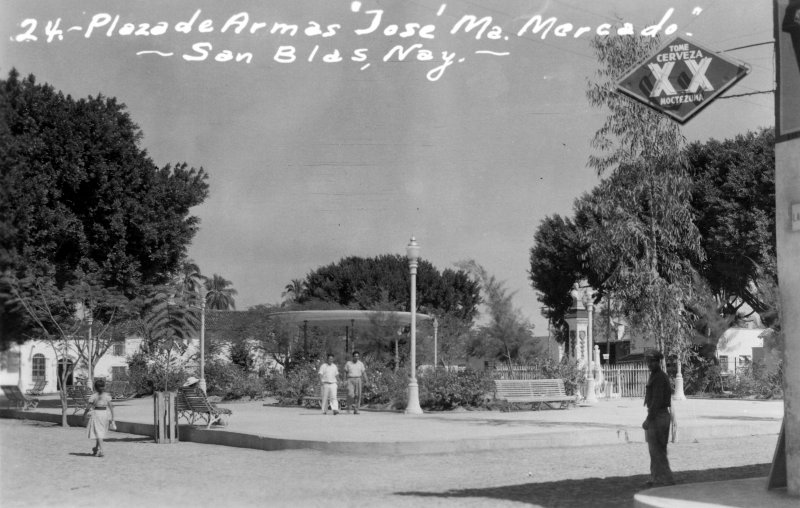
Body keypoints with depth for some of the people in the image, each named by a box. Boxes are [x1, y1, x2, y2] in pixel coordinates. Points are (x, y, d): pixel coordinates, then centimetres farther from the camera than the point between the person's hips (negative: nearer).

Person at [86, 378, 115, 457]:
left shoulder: (94, 396, -8)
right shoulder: (107, 395, 0)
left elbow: (88, 407, -7)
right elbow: (110, 406, -4)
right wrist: (112, 417, -1)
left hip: (96, 413, -4)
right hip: (105, 413, 4)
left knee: (98, 432, -4)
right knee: (101, 431, 20)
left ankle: (101, 450, -16)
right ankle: (96, 448, 34)